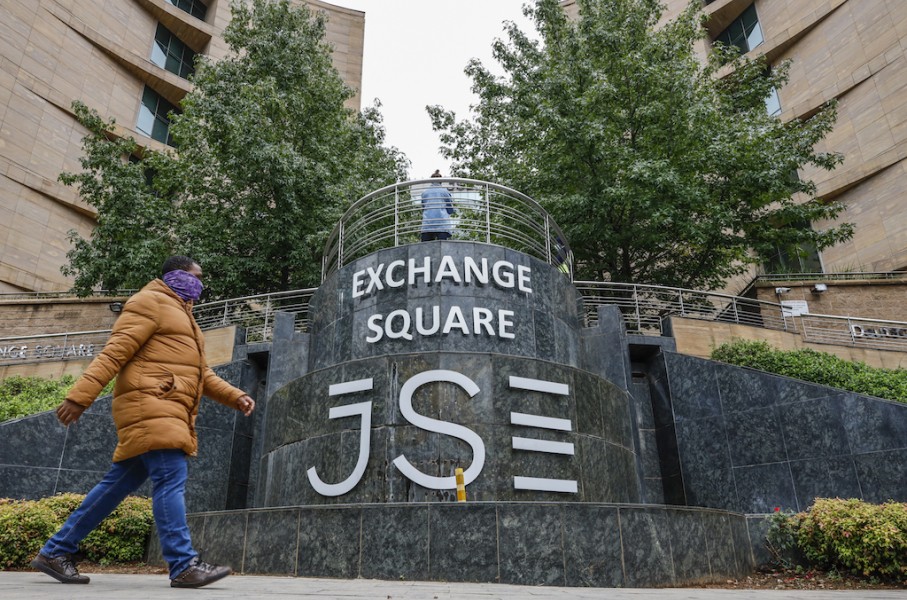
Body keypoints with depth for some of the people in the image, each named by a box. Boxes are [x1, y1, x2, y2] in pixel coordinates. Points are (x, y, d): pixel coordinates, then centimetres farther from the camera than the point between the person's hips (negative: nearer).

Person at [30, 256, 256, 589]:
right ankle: (184, 566, -15)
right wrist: (79, 396, -19)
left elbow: (201, 373, 26)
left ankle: (55, 552, 22)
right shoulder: (150, 302, 0)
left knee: (118, 484, 11)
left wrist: (235, 396, 14)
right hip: (151, 407, -10)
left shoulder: (182, 314, 29)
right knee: (170, 480, -15)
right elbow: (114, 352, -12)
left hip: (167, 413, 10)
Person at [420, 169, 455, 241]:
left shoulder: (424, 193, 14)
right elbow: (450, 210, 10)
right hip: (442, 224, -2)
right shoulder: (445, 192, 10)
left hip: (427, 224, 2)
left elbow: (423, 209, 18)